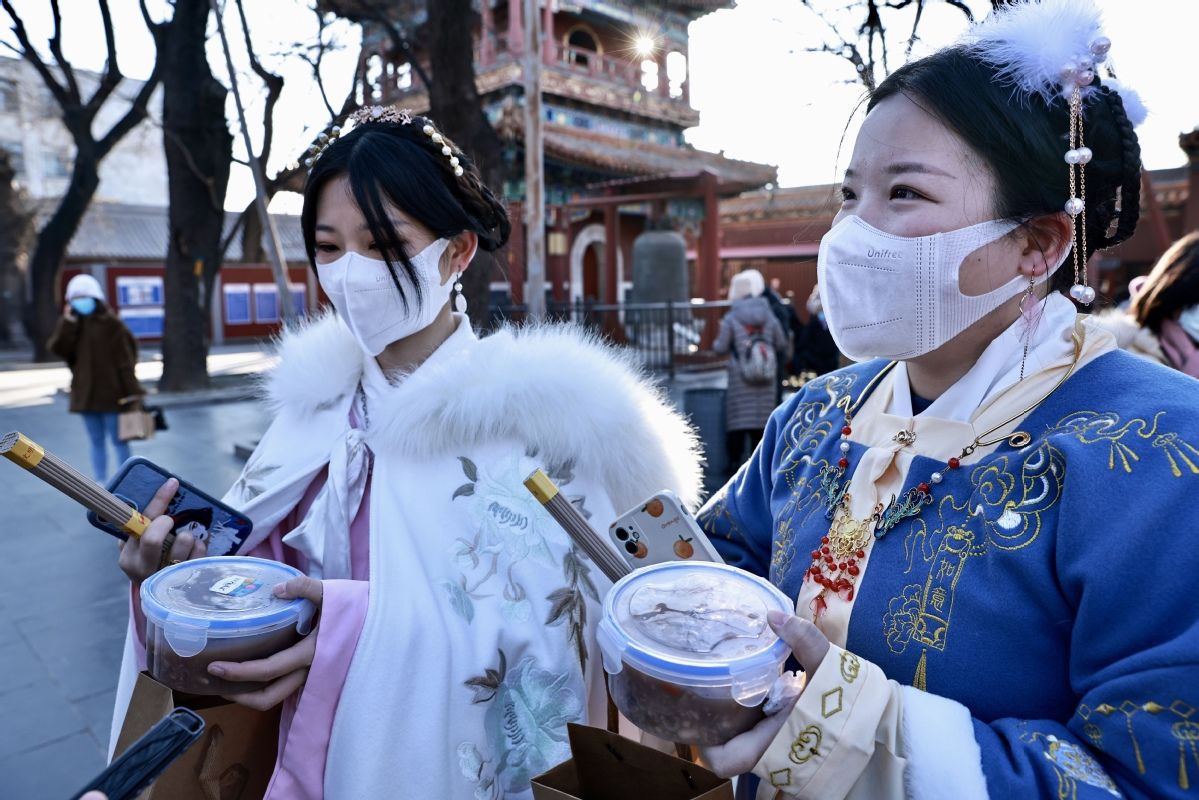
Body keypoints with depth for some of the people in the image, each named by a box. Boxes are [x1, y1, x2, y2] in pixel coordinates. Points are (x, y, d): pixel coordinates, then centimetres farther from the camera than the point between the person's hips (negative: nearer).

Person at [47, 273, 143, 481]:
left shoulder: (111, 323, -9)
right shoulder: (73, 325, 8)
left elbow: (125, 358, -11)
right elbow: (56, 348, -7)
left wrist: (130, 392, -15)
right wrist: (67, 320, -14)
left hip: (111, 393, -6)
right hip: (86, 394, 6)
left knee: (118, 441, 2)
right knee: (96, 442, 13)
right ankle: (100, 484, 20)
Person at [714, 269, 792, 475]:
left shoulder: (731, 318, -6)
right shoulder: (769, 317, 5)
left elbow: (721, 347, -3)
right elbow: (783, 345, 11)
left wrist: (715, 343, 19)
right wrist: (783, 358, 31)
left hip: (740, 379, -3)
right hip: (766, 380, 3)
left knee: (737, 418, 2)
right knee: (761, 418, 8)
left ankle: (735, 460, 3)